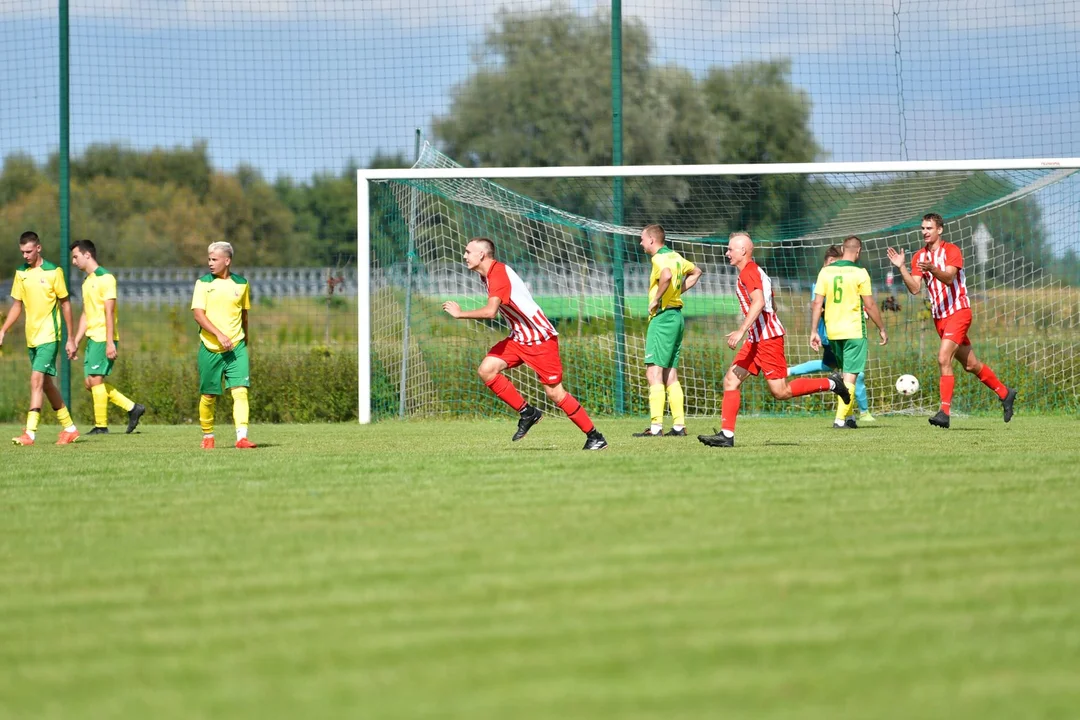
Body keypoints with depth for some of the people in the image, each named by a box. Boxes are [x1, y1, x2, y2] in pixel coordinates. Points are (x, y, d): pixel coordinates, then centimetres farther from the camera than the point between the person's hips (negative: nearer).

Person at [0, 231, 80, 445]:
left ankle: (30, 432, -19)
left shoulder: (53, 272, -7)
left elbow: (65, 304, -2)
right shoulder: (21, 273, 8)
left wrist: (70, 338, -2)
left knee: (37, 380, -16)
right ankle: (69, 428, 23)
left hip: (49, 336, -6)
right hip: (32, 337, 6)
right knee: (46, 383, 11)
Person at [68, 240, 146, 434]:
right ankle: (132, 408, 12)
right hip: (92, 338, 9)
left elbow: (109, 312, -16)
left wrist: (110, 342, -20)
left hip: (103, 338, -9)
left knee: (96, 379, -8)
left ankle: (101, 425, -2)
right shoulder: (86, 281, 17)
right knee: (91, 382, 7)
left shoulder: (105, 278, -10)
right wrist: (76, 342, 20)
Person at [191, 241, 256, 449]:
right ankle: (207, 436, 24)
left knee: (240, 390, -14)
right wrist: (219, 334, -21)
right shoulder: (203, 283, -1)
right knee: (209, 395, 5)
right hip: (210, 347, -1)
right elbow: (198, 314, -10)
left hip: (236, 346, 1)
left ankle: (242, 436, -20)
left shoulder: (241, 284, 6)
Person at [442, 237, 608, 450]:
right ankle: (527, 412, 3)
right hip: (519, 337, 9)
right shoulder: (488, 274, 9)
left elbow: (490, 311, -34)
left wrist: (460, 314, -24)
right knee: (486, 370, -7)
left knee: (554, 393, -8)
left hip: (540, 339, -9)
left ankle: (594, 436, 4)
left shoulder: (499, 274, -22)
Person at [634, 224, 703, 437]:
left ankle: (656, 426, -15)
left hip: (662, 317, -10)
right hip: (676, 315, 10)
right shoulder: (675, 257, 15)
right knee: (670, 375, 11)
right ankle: (679, 425, 8)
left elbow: (667, 275, -36)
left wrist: (657, 298, -23)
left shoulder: (660, 258, -13)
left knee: (654, 372, -10)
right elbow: (696, 272, 33)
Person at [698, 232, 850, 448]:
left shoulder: (748, 272, -12)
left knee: (781, 392, -9)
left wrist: (741, 331, -33)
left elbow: (759, 302, -27)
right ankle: (726, 434, -3)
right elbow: (771, 306, 24)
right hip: (756, 340, 10)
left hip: (767, 338, -10)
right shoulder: (755, 272, 19)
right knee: (730, 380, 1)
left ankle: (830, 383, 3)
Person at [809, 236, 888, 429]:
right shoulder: (860, 274, -9)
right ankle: (841, 418, -7)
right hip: (854, 331, -4)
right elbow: (870, 305, -7)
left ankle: (848, 415, 19)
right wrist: (882, 329, 3)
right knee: (850, 376, 0)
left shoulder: (825, 271, 2)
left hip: (832, 331, 4)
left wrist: (814, 331, 3)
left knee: (845, 372, 19)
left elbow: (817, 303, -1)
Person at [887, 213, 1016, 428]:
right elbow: (915, 289, -3)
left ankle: (945, 412, -22)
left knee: (943, 358, -21)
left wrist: (932, 269, -43)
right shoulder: (919, 257, 9)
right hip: (939, 316, 7)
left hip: (958, 311, -7)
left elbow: (948, 278, -25)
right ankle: (1004, 393, 29)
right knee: (970, 364, 13)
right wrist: (901, 268, -15)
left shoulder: (951, 251, -8)